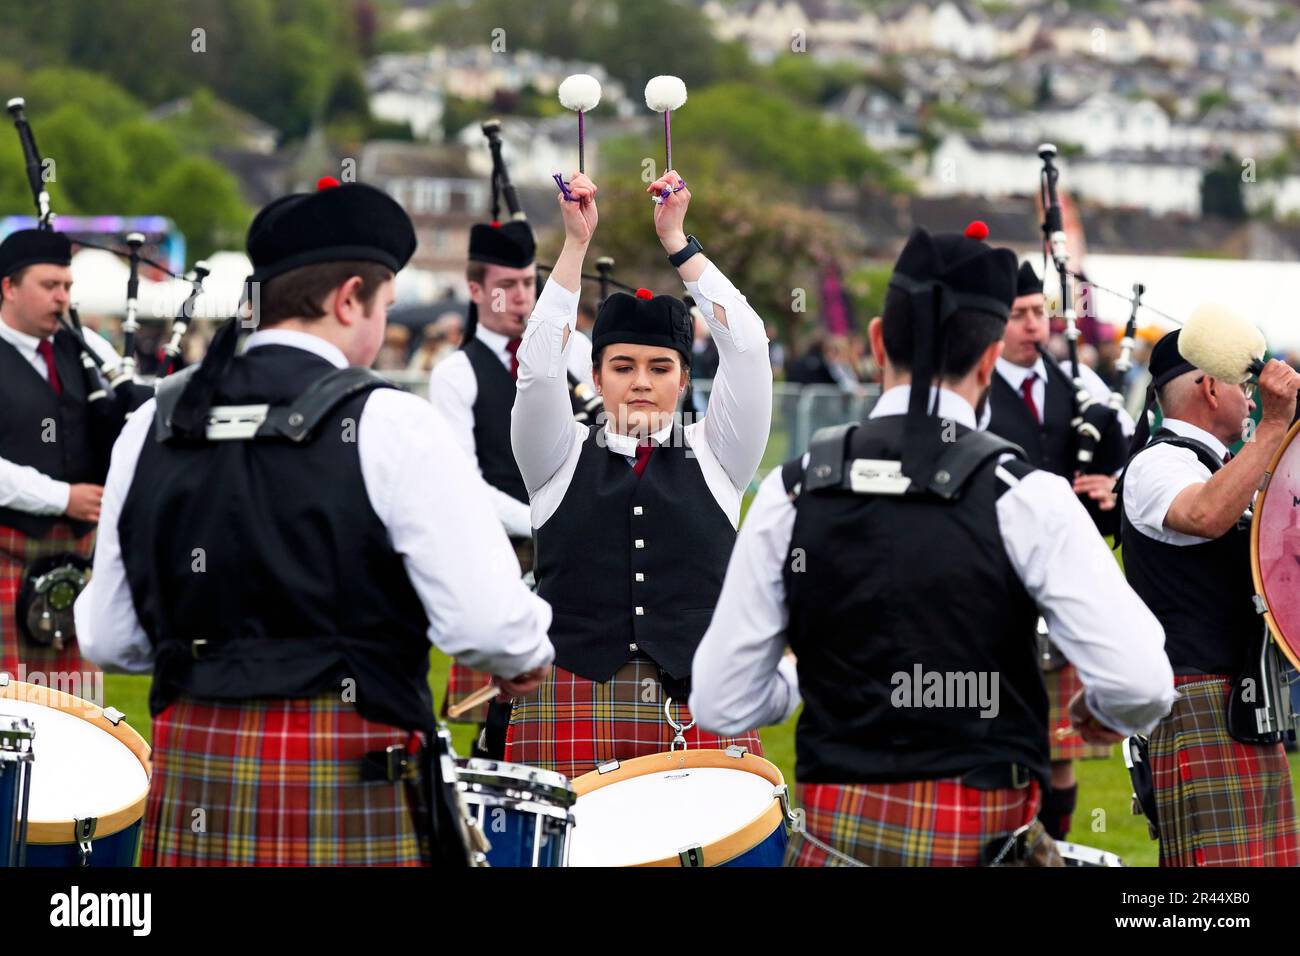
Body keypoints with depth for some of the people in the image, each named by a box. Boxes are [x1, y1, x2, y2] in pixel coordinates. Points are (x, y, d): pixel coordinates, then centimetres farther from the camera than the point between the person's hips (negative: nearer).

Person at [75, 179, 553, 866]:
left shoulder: (151, 426, 7)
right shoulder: (388, 425, -8)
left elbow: (109, 639, 12)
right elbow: (490, 623, -13)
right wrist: (527, 655, 9)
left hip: (190, 786, 5)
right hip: (350, 793, -5)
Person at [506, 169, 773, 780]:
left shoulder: (712, 457, 14)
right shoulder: (563, 459, 12)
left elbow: (746, 345, 4)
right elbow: (539, 366, -3)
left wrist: (676, 240, 2)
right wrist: (576, 243, -5)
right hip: (576, 701, -1)